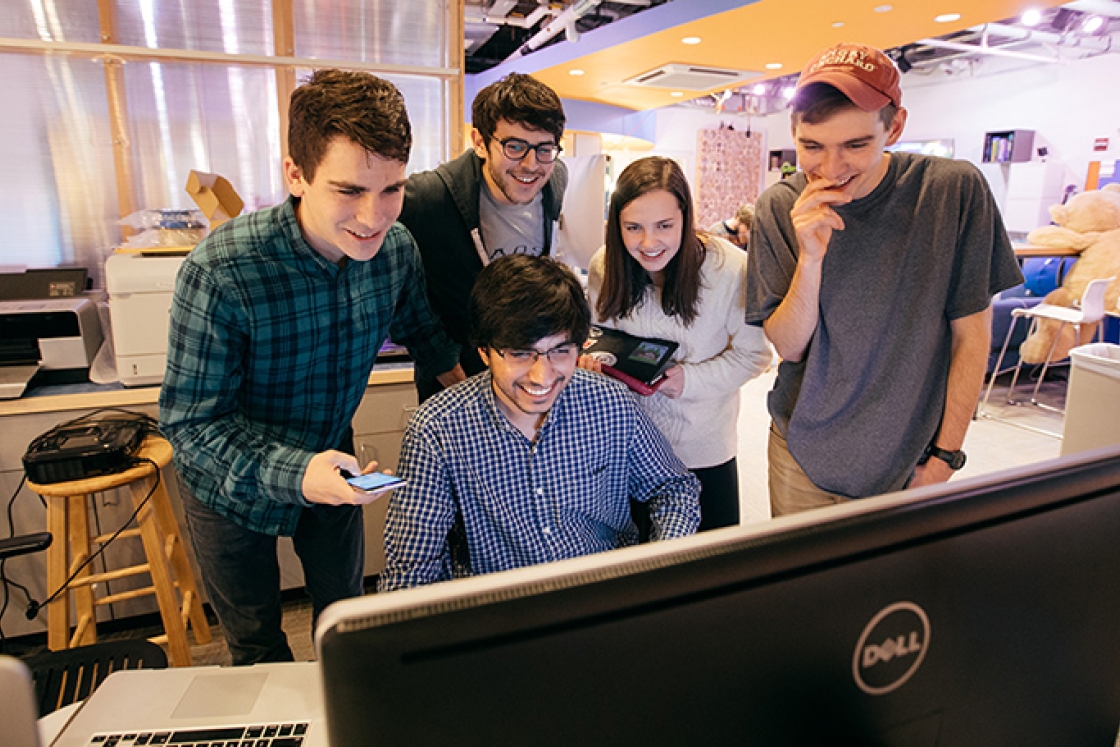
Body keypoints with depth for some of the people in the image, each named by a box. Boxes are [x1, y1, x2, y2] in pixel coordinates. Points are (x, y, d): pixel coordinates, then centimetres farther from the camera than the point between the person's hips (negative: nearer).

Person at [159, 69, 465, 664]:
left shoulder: (396, 248, -17)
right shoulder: (220, 272, -33)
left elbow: (421, 331, 4)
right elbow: (189, 420, -27)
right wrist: (290, 473, -41)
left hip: (333, 468, 4)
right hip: (232, 486, -3)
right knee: (257, 647, 20)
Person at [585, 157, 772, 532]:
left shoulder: (730, 267, -21)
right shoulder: (605, 266, -9)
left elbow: (753, 354, -12)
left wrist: (691, 379, -25)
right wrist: (593, 357, -16)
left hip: (703, 444, -2)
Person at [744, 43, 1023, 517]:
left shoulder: (954, 191, -13)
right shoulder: (779, 209, -11)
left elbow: (971, 335, -6)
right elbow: (789, 347, -11)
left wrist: (945, 456, -4)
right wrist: (810, 257, -27)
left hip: (907, 460, 0)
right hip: (802, 456, 1)